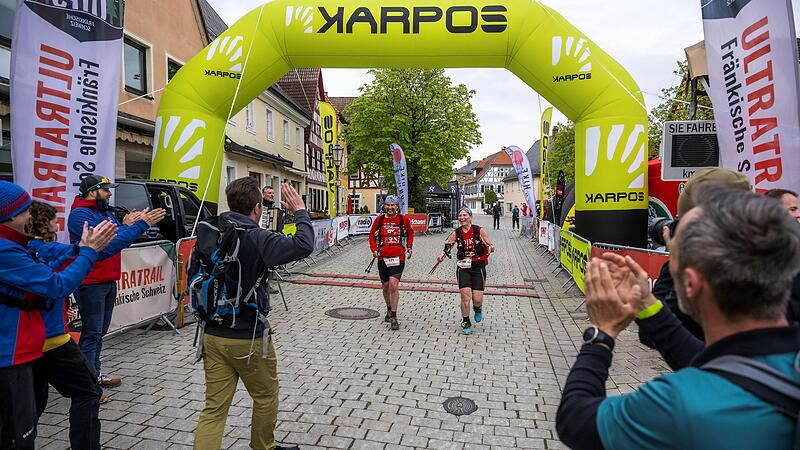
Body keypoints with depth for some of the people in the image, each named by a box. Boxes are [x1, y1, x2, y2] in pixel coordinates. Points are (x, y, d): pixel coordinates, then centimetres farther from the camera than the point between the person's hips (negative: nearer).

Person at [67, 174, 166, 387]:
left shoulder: (106, 212, 13)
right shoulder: (80, 214, -15)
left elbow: (121, 241, 10)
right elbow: (106, 244, -27)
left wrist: (126, 225, -10)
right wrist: (141, 225, -28)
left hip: (109, 282, 9)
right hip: (91, 284, -9)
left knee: (100, 331, 16)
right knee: (91, 333, -3)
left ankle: (94, 375, 27)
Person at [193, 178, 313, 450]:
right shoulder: (257, 238, -20)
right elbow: (304, 245, -30)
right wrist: (300, 211, -15)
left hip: (212, 335, 6)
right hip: (248, 339, -5)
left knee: (214, 408, 12)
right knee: (266, 397, 19)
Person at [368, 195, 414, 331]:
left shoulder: (404, 219, -1)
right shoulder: (379, 219, 2)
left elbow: (410, 233, 18)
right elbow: (372, 235, 13)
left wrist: (409, 247, 8)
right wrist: (374, 249, -1)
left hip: (398, 257, -3)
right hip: (382, 258, 3)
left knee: (393, 285, -16)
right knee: (385, 286, 14)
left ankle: (394, 318, -7)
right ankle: (389, 310, 40)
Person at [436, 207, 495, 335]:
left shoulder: (479, 231, -2)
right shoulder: (456, 233, 3)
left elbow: (490, 245, 3)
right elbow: (447, 246, 4)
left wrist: (490, 248, -20)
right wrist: (442, 254, -17)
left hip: (478, 267, -1)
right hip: (463, 267, 1)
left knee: (477, 299, -4)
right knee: (465, 295, -11)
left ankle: (478, 309, 35)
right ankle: (466, 323, 10)